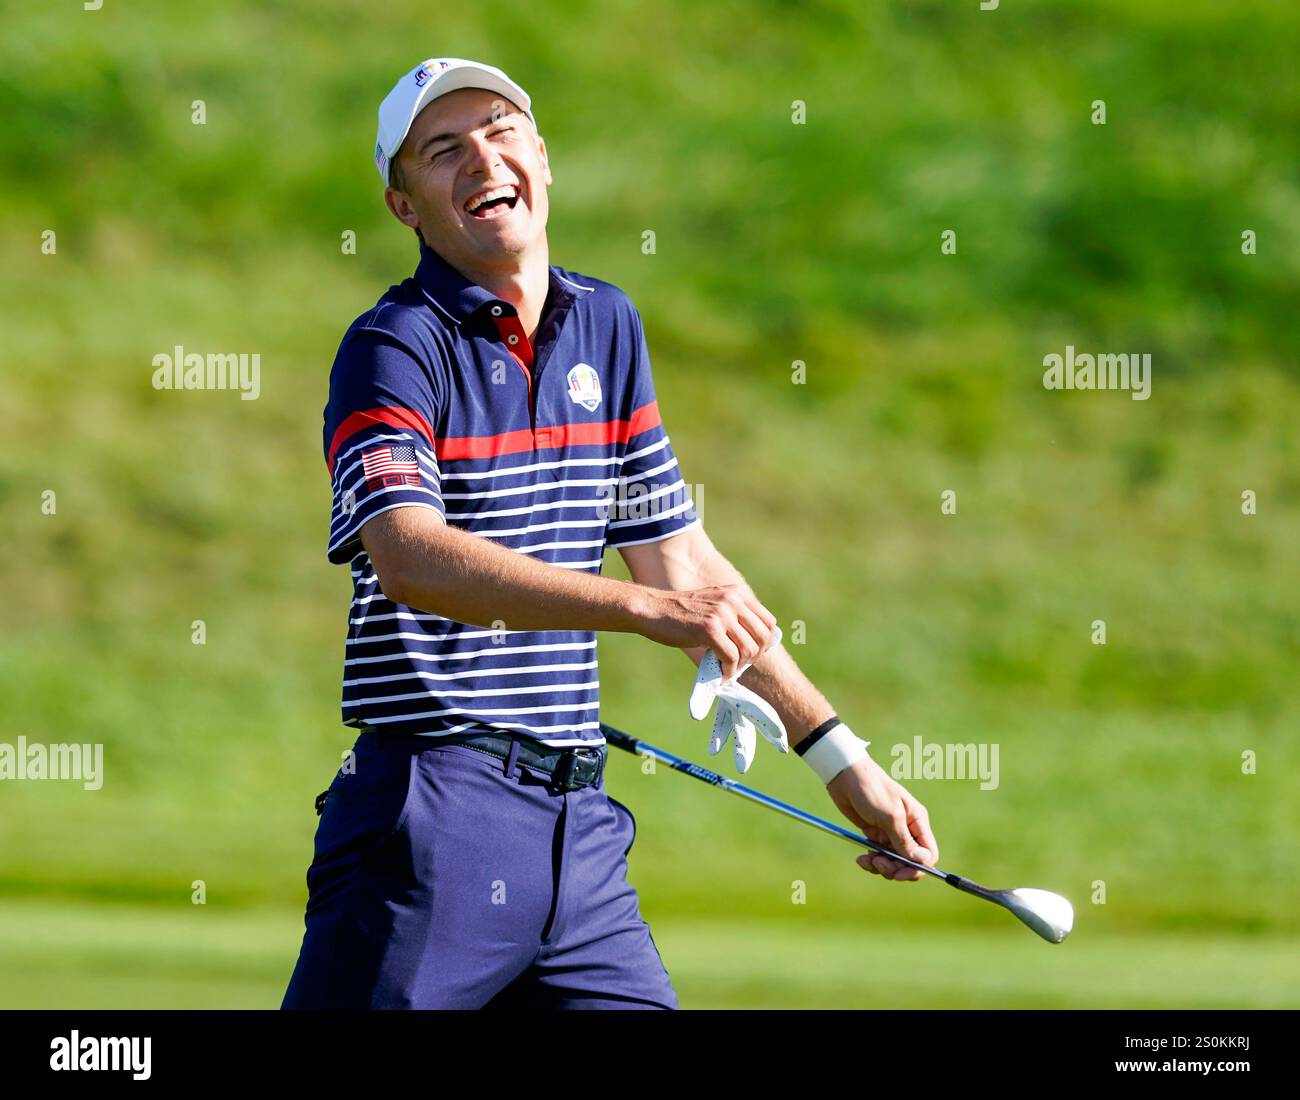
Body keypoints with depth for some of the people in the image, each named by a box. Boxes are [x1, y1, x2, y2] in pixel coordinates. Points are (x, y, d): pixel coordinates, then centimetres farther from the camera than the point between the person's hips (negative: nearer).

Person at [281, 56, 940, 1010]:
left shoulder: (607, 325, 15)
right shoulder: (395, 348, -7)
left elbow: (681, 557, 20)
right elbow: (408, 555, -24)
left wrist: (837, 754, 17)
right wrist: (648, 608, -33)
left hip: (579, 824, 6)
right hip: (434, 816, -6)